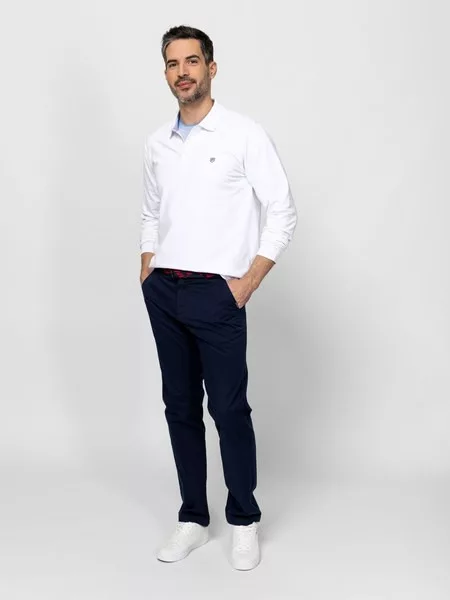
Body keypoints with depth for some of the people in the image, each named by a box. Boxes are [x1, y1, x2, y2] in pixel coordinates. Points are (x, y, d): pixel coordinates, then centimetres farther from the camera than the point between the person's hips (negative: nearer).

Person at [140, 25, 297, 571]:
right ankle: (192, 518, 23)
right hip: (164, 293, 5)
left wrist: (248, 282, -10)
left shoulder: (244, 134, -5)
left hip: (216, 294, -5)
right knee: (180, 407, 10)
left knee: (228, 409, -1)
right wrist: (148, 274, 9)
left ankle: (244, 521, 17)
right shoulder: (157, 143, 11)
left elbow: (283, 211, -6)